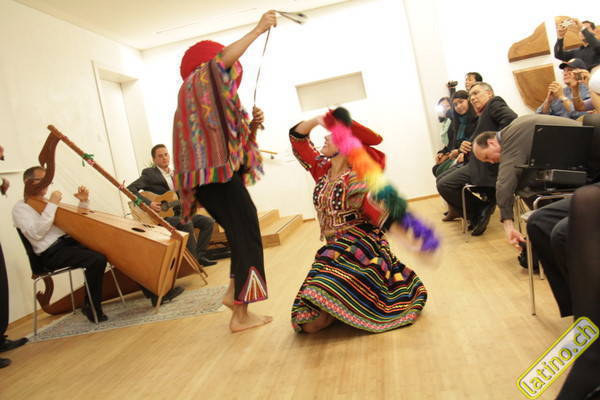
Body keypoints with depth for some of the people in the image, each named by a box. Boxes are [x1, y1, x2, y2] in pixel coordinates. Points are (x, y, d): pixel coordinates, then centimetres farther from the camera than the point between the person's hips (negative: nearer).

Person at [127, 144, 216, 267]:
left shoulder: (175, 174, 16)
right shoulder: (149, 174, -5)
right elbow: (130, 189, -15)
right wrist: (149, 203, -25)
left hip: (178, 213, 7)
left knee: (208, 221, -7)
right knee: (187, 224, -33)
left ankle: (200, 256, -6)